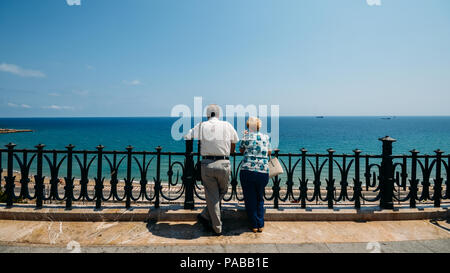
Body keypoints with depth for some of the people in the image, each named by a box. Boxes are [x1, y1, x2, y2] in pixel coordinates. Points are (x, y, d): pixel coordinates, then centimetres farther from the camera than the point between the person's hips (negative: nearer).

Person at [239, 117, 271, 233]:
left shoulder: (246, 137, 2)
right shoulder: (266, 137, 9)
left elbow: (241, 150, 17)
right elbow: (269, 153, 17)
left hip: (247, 171, -2)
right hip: (263, 172, 2)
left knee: (250, 199, 11)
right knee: (260, 199, 19)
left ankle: (254, 225, 17)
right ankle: (260, 225, 19)